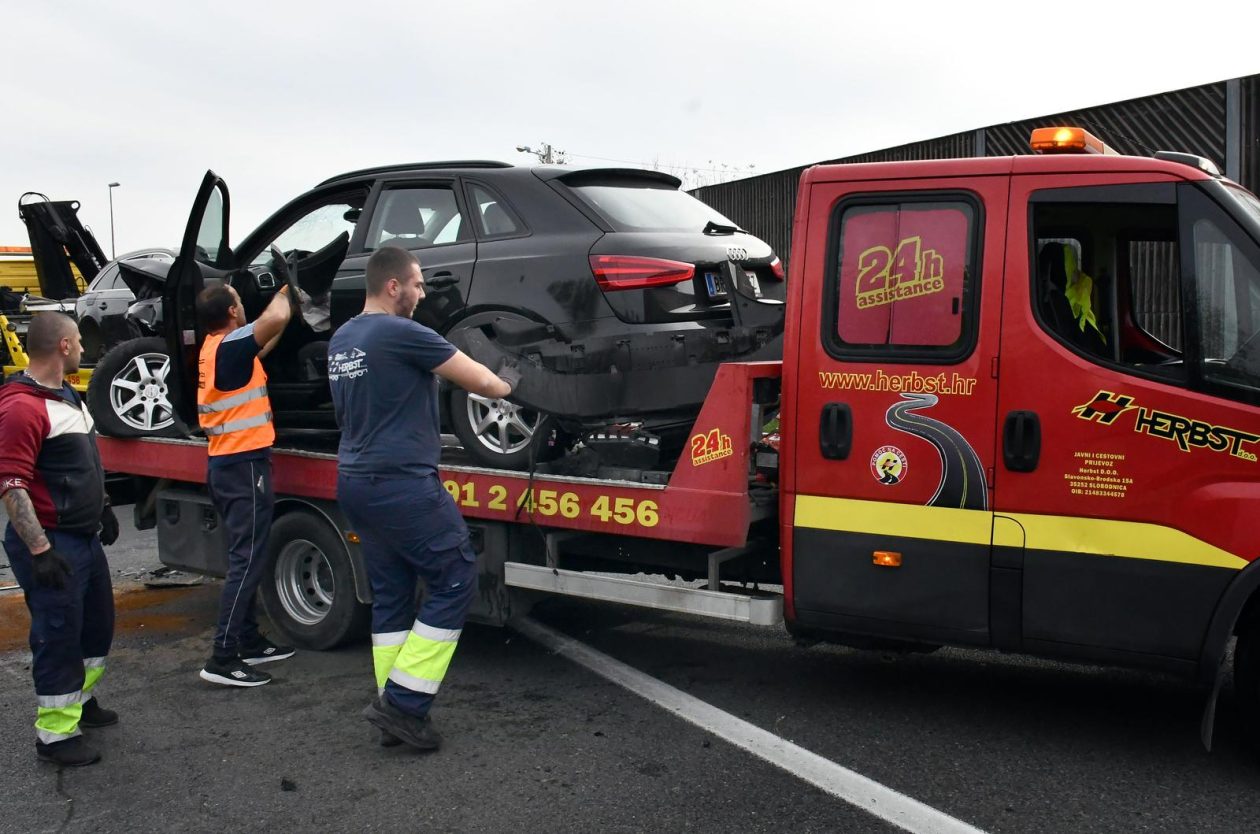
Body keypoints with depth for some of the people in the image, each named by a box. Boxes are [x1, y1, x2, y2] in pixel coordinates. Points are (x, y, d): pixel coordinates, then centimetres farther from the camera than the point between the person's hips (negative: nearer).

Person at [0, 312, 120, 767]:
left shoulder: (65, 395, 11)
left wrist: (102, 507, 24)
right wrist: (39, 549, -25)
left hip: (85, 537, 10)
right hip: (51, 543, -10)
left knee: (97, 623, 21)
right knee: (58, 636, -1)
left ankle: (80, 701, 39)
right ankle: (55, 734, 12)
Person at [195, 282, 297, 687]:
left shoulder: (214, 347, 11)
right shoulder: (229, 347, -17)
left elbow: (260, 348, 25)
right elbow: (275, 318, -31)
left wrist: (287, 303, 21)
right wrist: (283, 294, -9)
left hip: (225, 465, 10)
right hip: (244, 466, -10)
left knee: (245, 557, 17)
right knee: (247, 560, -8)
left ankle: (248, 641, 25)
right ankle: (222, 658, -8)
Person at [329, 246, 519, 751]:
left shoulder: (341, 339, 13)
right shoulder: (402, 334, -14)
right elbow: (479, 381, -9)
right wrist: (503, 385, 15)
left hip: (355, 482, 9)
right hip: (401, 483, -9)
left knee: (390, 595, 13)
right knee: (454, 582, -1)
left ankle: (396, 714, 15)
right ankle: (403, 701, -4)